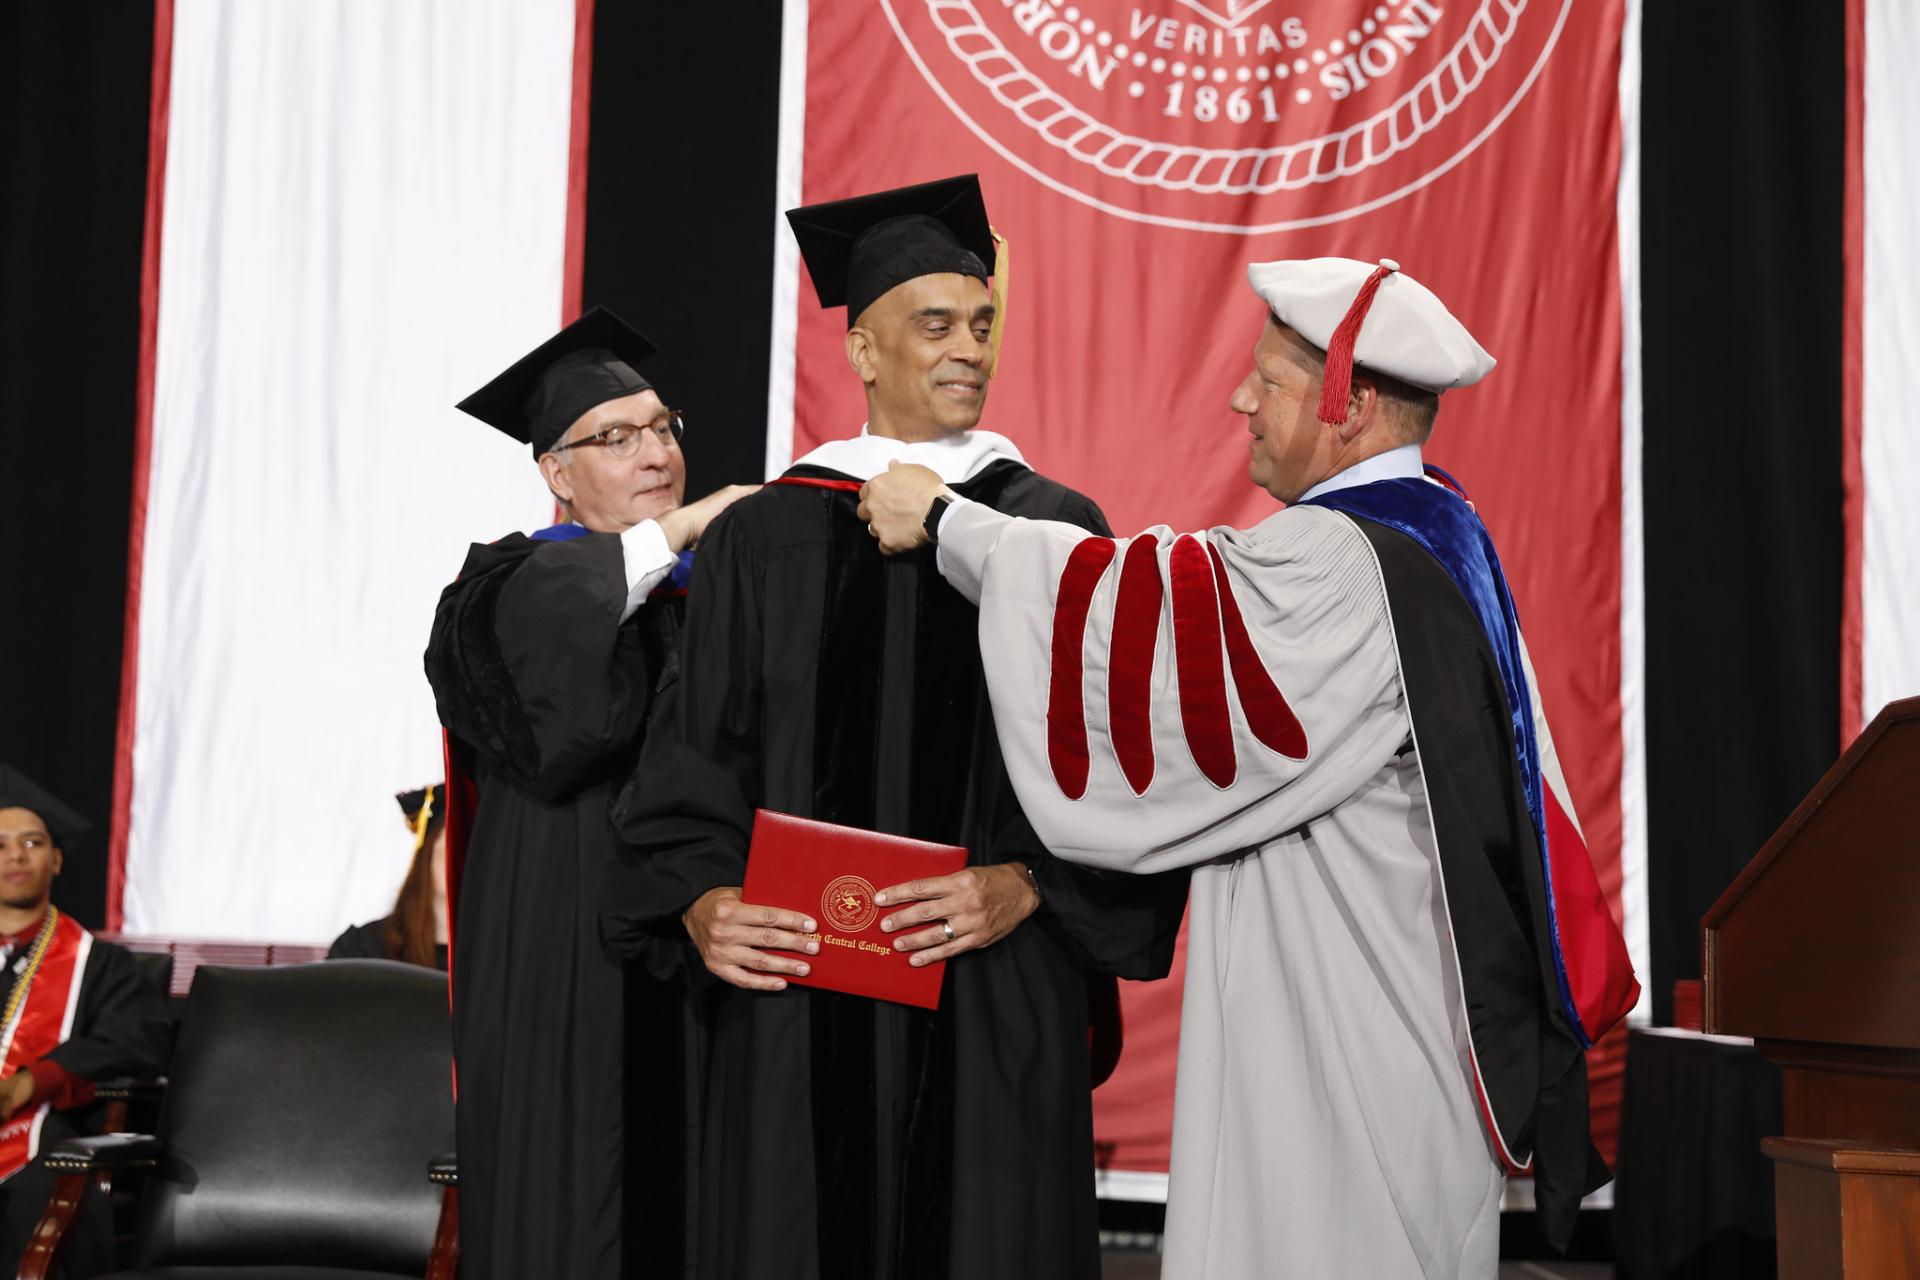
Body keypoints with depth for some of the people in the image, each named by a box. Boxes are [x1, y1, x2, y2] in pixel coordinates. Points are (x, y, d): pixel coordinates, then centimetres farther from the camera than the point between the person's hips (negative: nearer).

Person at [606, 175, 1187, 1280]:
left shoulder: (1056, 533, 5)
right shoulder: (766, 539, 8)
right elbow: (696, 759, 6)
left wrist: (1025, 886, -15)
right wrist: (702, 903, -11)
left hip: (993, 1003, 0)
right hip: (796, 999, 1)